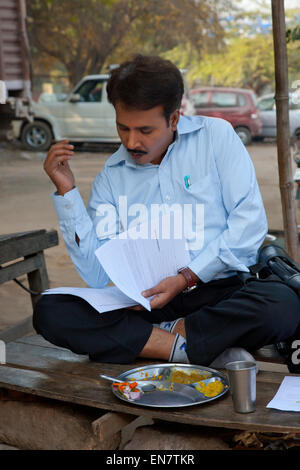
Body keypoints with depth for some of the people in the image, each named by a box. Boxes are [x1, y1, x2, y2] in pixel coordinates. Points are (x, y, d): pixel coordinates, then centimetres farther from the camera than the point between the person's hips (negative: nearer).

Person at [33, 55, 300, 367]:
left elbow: (250, 221, -4)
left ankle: (165, 334, -17)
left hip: (220, 290, -2)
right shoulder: (111, 176, 9)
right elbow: (96, 275, 1)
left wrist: (188, 277, -13)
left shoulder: (215, 136, 3)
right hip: (147, 302, 2)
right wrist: (67, 190, -3)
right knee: (49, 312, -20)